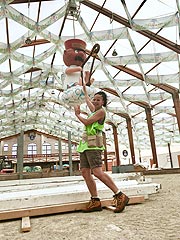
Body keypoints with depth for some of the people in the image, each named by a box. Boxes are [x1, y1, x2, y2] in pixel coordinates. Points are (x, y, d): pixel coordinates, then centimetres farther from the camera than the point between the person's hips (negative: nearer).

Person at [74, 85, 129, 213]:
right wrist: (85, 91, 52)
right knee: (85, 172, 1)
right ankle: (96, 201, 3)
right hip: (85, 145, 9)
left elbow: (87, 122, -9)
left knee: (97, 172, -19)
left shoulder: (101, 111, -2)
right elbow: (88, 102, 43)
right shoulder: (95, 110, 23)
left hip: (93, 145, -9)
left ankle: (120, 196, -13)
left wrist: (77, 114, 7)